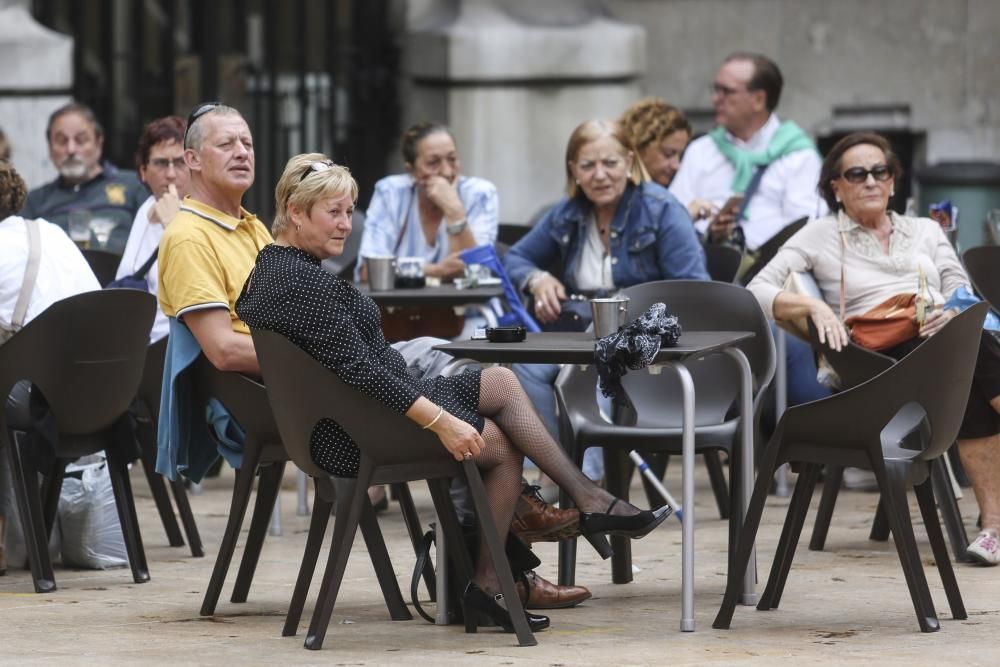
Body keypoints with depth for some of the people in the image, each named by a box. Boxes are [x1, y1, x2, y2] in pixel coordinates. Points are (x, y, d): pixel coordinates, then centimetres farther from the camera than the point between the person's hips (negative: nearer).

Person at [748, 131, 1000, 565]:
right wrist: (813, 306, -13)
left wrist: (954, 313, -8)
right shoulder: (820, 236, 16)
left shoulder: (926, 231, 27)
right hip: (880, 358, -3)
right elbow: (757, 292, 5)